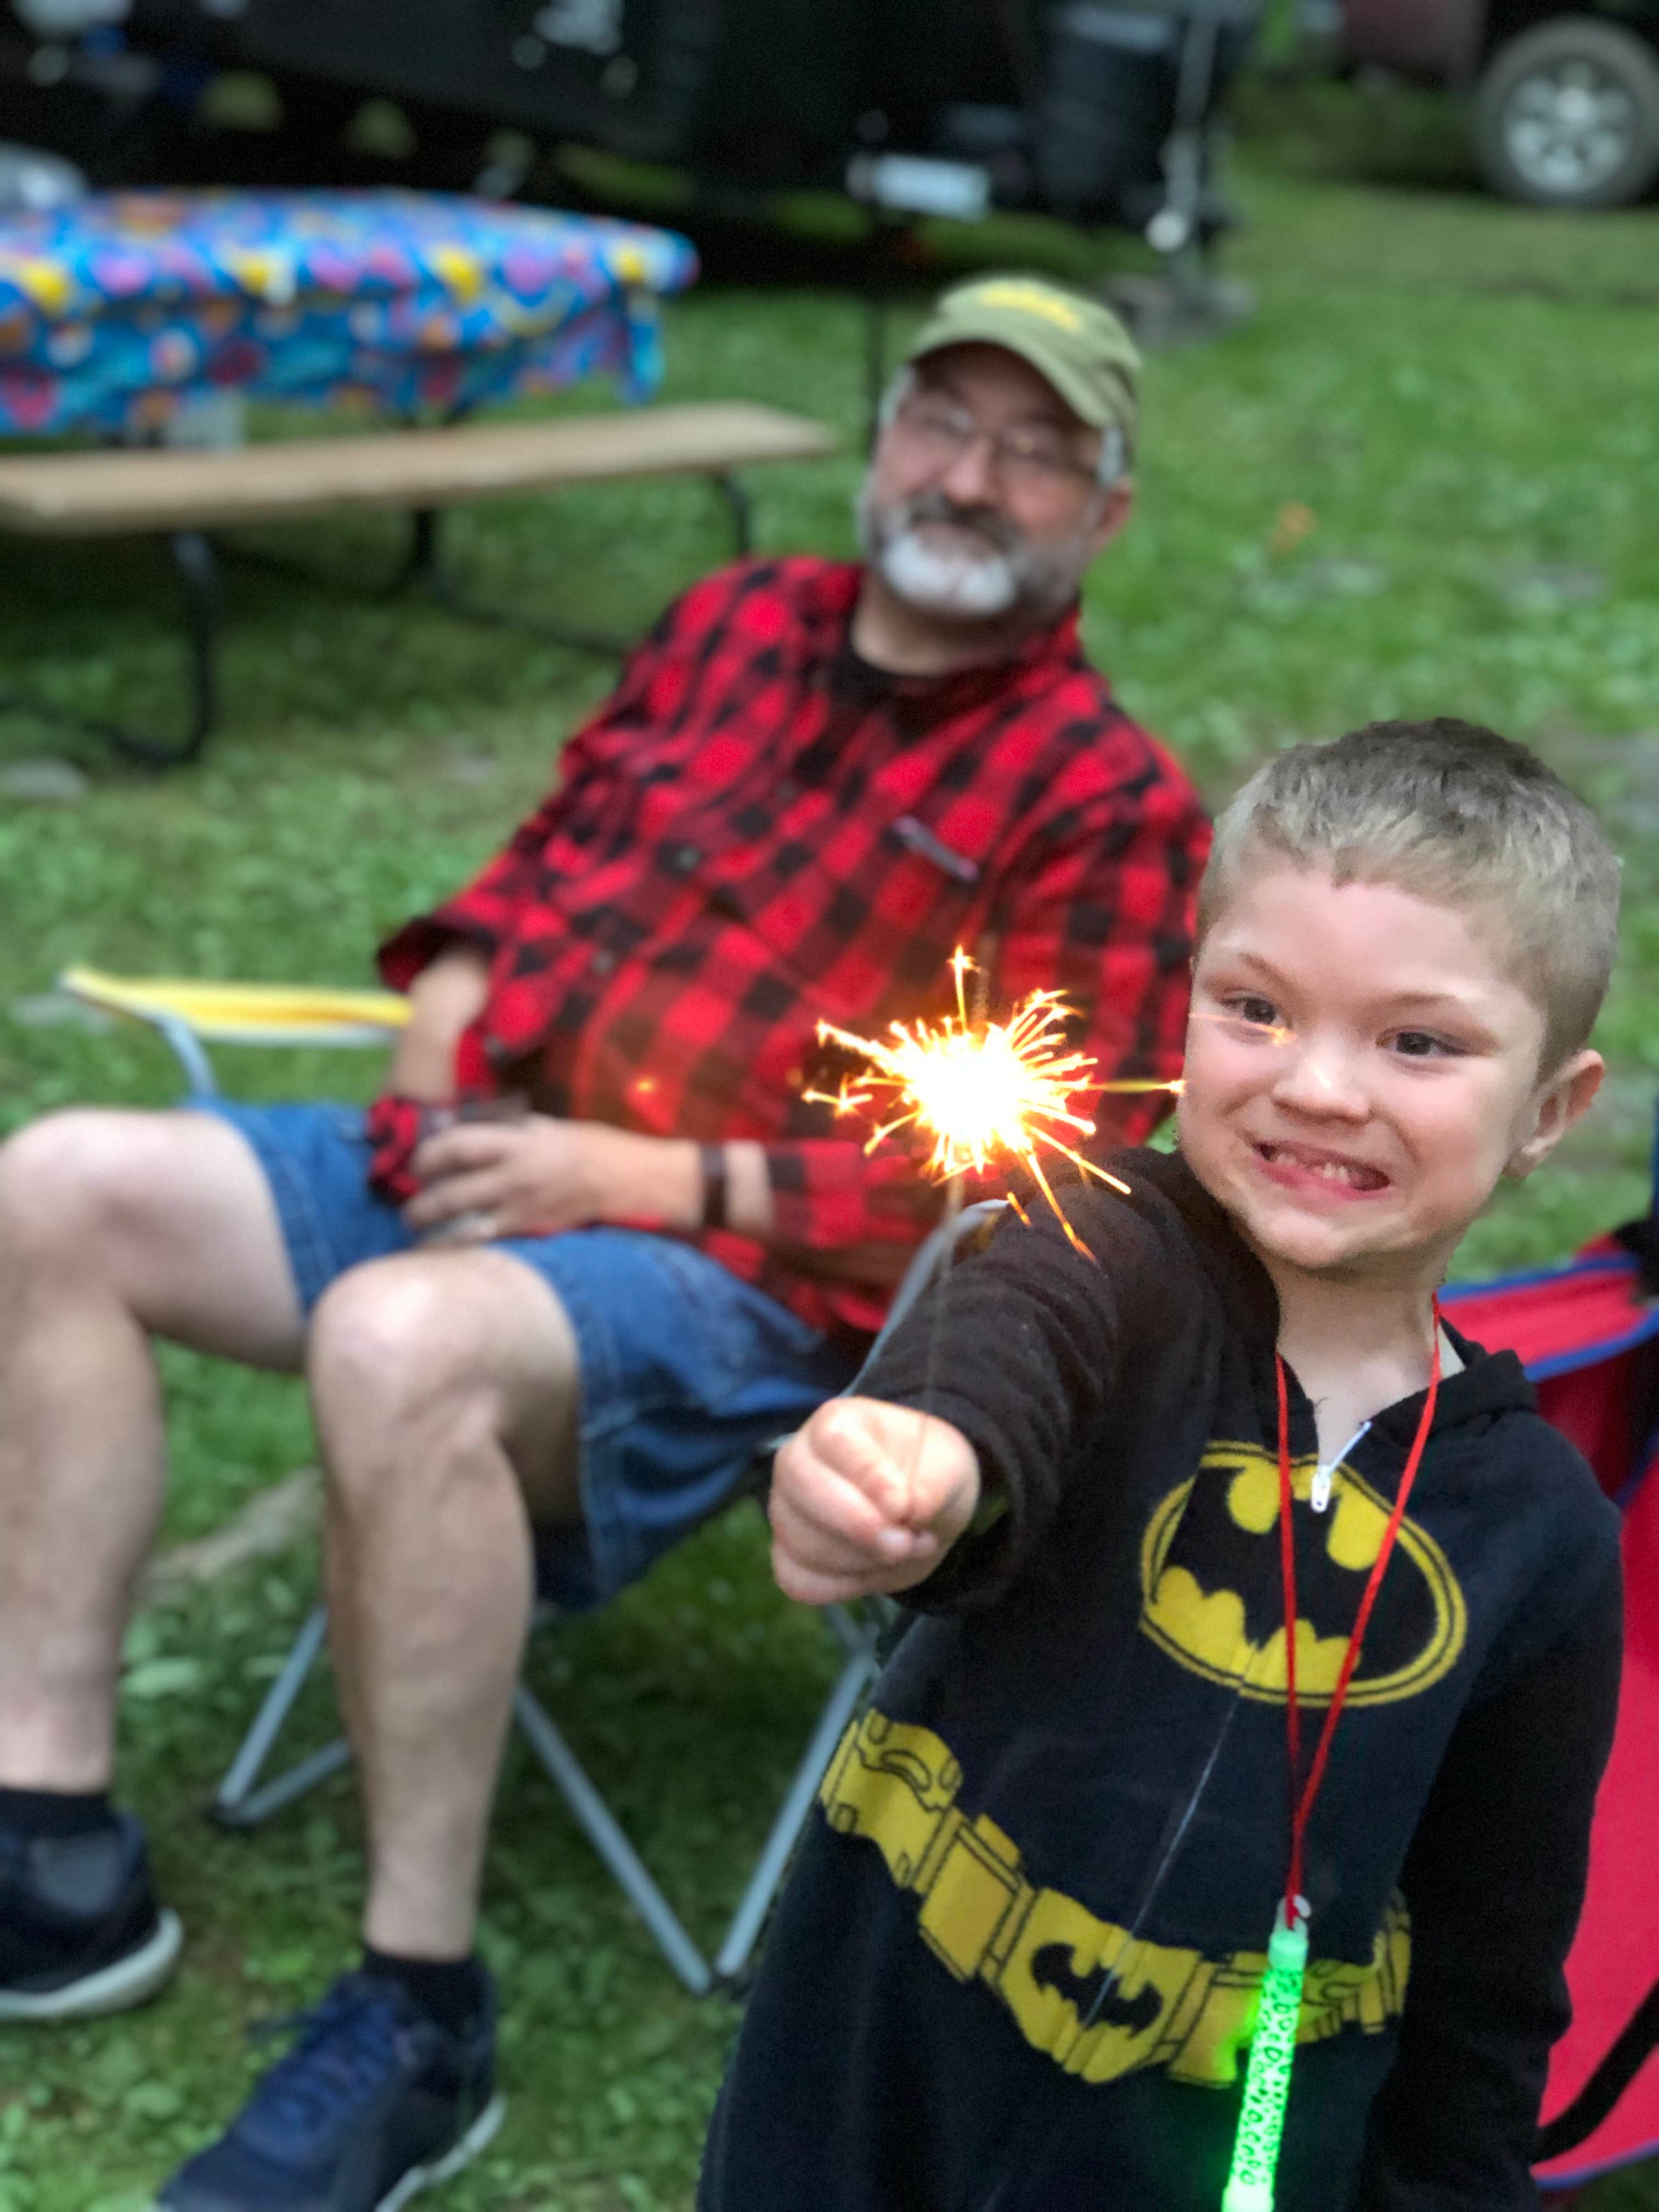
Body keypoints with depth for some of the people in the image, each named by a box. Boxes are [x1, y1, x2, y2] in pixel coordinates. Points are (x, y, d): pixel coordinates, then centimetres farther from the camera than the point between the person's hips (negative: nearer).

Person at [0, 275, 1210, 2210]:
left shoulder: (1103, 801, -4)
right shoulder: (737, 623, 16)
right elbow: (542, 867, 24)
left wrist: (650, 1176, -17)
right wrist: (446, 1026, 2)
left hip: (754, 1275, -8)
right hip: (499, 1164, 8)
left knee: (398, 1342, -37)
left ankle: (418, 2022, -23)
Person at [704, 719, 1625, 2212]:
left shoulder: (1543, 1531, -8)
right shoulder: (1128, 1251, -16)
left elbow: (1491, 1981, 2)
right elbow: (1007, 1341, -41)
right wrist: (928, 1466, -61)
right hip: (865, 2091, -1)